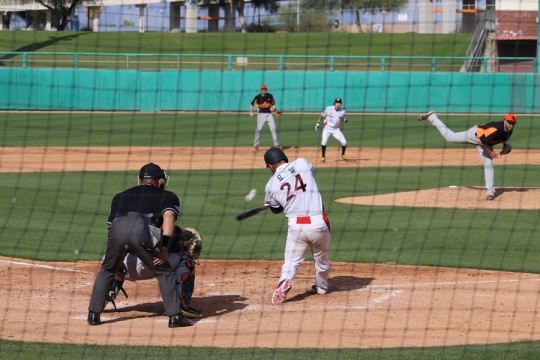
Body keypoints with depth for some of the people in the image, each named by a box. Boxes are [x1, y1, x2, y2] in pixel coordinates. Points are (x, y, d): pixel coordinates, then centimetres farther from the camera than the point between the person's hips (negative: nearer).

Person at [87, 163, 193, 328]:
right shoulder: (167, 196, 28)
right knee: (164, 272, 11)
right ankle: (175, 316, 6)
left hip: (117, 228, 3)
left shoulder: (120, 196, 39)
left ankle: (93, 314, 20)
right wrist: (164, 246, -1)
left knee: (106, 270, 24)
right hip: (143, 230, -3)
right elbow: (168, 216, 8)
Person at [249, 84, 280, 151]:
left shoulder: (270, 96, 1)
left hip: (269, 114, 2)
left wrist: (273, 108, -8)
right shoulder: (258, 97, -6)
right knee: (259, 129, -7)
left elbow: (273, 103, 13)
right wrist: (251, 111, -14)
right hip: (261, 114, -2)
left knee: (273, 129, -1)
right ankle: (256, 144, 1)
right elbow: (251, 104, 0)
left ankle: (276, 144, 7)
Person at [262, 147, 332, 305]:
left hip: (296, 226, -1)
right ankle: (321, 287, 39)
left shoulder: (271, 185, 1)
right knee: (321, 259, 23)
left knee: (291, 261, 9)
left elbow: (276, 209, 17)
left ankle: (285, 280, -19)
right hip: (319, 224, 1)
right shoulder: (302, 163, 1)